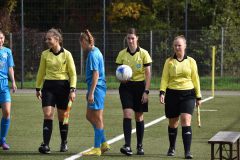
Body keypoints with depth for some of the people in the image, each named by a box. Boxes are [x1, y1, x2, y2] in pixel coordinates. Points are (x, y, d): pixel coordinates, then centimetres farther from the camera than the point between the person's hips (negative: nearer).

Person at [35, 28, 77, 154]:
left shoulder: (66, 54, -3)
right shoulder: (45, 54, 5)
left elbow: (72, 73, -2)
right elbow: (41, 72, 15)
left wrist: (72, 90, -10)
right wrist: (38, 88, 16)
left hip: (63, 86, -2)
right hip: (48, 86, 2)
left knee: (62, 116, 7)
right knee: (47, 115, -10)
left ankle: (64, 143, 24)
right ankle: (46, 144, -13)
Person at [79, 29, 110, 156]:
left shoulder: (93, 54, -14)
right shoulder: (95, 52, 15)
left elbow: (96, 75, -20)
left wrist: (91, 93, -21)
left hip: (96, 89, -10)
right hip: (97, 89, 10)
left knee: (97, 118, -3)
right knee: (89, 116, 15)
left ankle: (97, 148, 3)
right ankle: (104, 143, 19)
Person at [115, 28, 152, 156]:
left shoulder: (143, 53, -3)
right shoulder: (122, 54, 3)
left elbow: (148, 74, -3)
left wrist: (146, 91, -9)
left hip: (139, 86, -1)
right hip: (126, 86, 1)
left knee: (139, 116, 6)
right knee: (127, 114, -13)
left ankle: (140, 146, 17)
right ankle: (127, 146, -18)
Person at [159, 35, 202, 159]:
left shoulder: (191, 61, 5)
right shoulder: (169, 61, 5)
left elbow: (195, 79, 9)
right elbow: (165, 78, 3)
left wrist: (198, 96, 9)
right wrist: (162, 92, -12)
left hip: (188, 94, -1)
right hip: (172, 94, 1)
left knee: (186, 120, -15)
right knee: (173, 122, 10)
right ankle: (172, 148, 31)